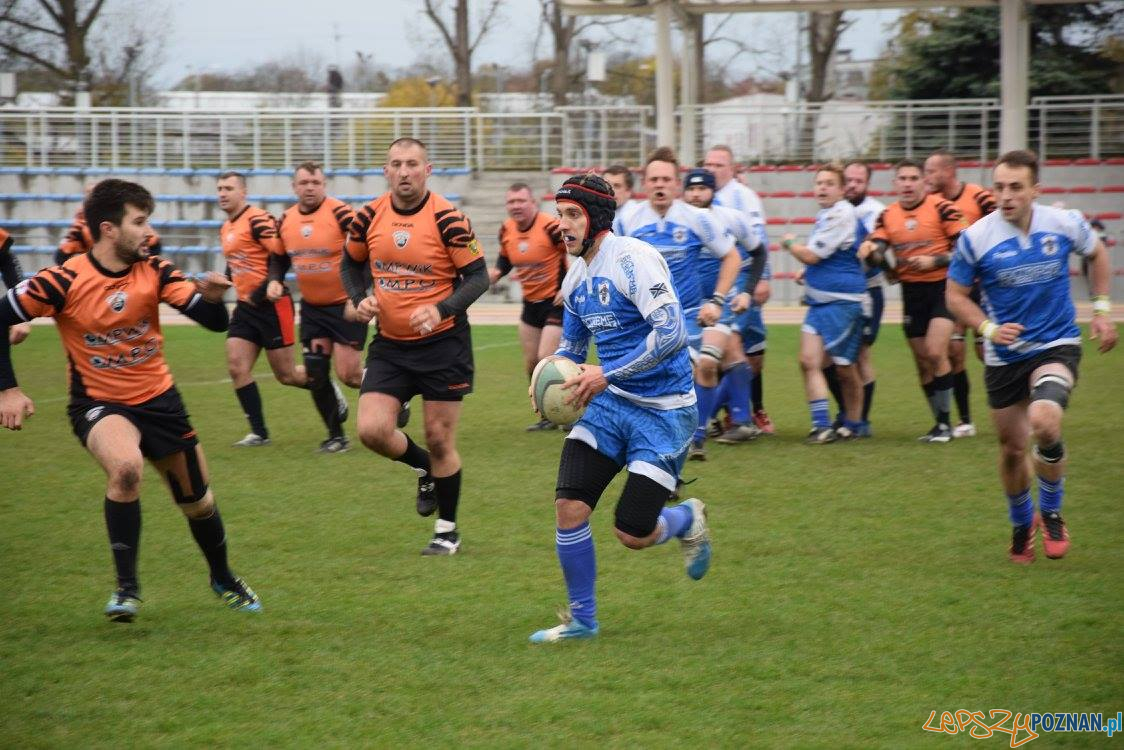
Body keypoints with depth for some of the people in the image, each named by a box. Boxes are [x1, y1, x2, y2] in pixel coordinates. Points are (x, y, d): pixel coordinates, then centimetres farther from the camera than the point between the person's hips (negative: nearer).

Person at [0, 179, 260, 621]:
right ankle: (126, 587, -20)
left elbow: (215, 322, -13)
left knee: (197, 499, 13)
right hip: (98, 403, -4)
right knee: (126, 466, -35)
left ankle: (223, 580, 43)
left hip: (158, 398, 4)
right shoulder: (66, 282, -19)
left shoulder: (154, 273, -9)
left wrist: (213, 298, -36)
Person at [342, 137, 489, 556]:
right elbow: (351, 263, 15)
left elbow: (477, 276, -11)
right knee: (371, 430, -10)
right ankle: (425, 468, 22)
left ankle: (448, 531, 20)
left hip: (442, 344, -4)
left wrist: (442, 309, -26)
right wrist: (359, 299, -4)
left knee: (440, 441, 1)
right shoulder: (369, 217, -1)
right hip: (389, 345, 4)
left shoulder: (447, 219, -14)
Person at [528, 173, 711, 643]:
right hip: (610, 404, 7)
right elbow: (572, 345, 23)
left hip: (663, 410, -7)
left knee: (632, 534, -8)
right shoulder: (577, 277, 9)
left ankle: (688, 520, 27)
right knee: (569, 506, -10)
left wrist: (606, 374, -26)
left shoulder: (633, 259, -18)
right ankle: (582, 620, 5)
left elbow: (672, 333, -27)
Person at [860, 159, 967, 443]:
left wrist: (935, 261, -20)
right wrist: (870, 249, -21)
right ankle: (940, 423, 19)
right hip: (911, 292, 5)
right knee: (922, 361, 7)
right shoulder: (888, 215, 7)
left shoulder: (940, 208, -8)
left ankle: (944, 422, -7)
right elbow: (878, 253, 1)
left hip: (942, 286, -5)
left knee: (935, 353, -17)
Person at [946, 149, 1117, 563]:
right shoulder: (976, 237, -11)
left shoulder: (1065, 224, -8)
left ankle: (1051, 513, -2)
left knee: (1044, 421, -27)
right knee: (1012, 446, 9)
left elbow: (1097, 253, 14)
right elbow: (956, 296, 0)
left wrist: (1101, 310, 9)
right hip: (1004, 356, 2)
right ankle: (1022, 525, 39)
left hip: (1057, 345, -1)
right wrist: (989, 328, -16)